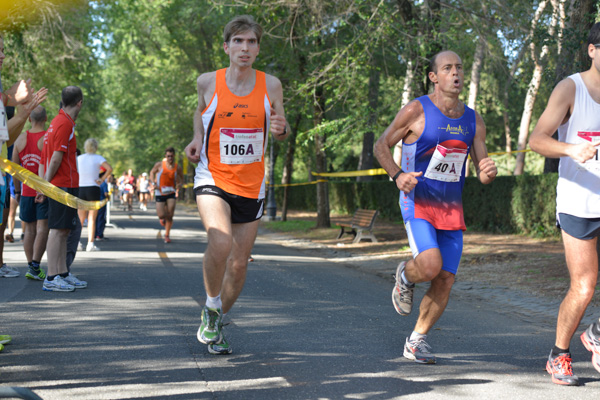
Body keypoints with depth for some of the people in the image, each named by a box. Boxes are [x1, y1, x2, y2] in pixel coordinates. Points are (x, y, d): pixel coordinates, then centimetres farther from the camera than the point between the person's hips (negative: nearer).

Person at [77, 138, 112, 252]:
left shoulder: (78, 158, 8)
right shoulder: (98, 158, -1)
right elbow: (109, 168, -17)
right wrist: (102, 179, -8)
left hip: (80, 189, 3)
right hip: (93, 189, -3)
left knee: (80, 218, 11)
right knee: (92, 219, 0)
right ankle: (90, 244, -4)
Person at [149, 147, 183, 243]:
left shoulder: (177, 168, -3)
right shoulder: (159, 165, -5)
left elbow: (181, 179, 11)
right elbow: (152, 172, 11)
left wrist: (179, 185, -12)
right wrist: (153, 183, -5)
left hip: (171, 193, 0)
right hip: (160, 193, 0)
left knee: (170, 215, -8)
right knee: (161, 215, -7)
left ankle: (167, 235, 9)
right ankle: (162, 217, 33)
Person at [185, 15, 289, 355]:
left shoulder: (270, 84, -2)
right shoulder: (208, 82, -4)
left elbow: (283, 130, 10)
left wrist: (281, 129, -15)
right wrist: (197, 138, -1)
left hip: (251, 185, 3)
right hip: (212, 178, -2)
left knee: (239, 263, 8)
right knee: (221, 243, -29)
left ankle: (216, 325, 32)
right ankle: (211, 308, -2)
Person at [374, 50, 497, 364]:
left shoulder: (474, 121, 5)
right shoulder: (416, 111, -9)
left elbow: (483, 175, 8)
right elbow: (381, 146, 0)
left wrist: (489, 172, -17)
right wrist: (397, 176, -18)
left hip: (452, 209, 5)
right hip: (417, 204, -5)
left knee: (445, 282, 1)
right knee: (430, 265, -26)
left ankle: (416, 342, 19)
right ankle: (405, 276, 11)